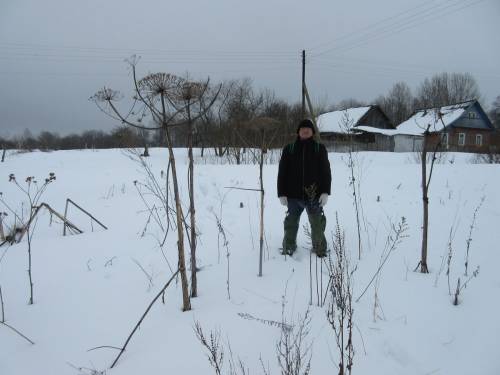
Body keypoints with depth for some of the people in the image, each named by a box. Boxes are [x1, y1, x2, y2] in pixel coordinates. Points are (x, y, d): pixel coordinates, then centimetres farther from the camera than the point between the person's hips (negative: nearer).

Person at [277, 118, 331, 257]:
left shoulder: (320, 148, 5)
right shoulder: (289, 149, 5)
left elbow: (326, 171, 1)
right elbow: (282, 172, 3)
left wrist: (325, 192, -9)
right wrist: (282, 193, -3)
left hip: (314, 195, 0)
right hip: (293, 195, 1)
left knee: (317, 225, 6)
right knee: (291, 225, 10)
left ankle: (320, 250, 22)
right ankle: (288, 249, 26)